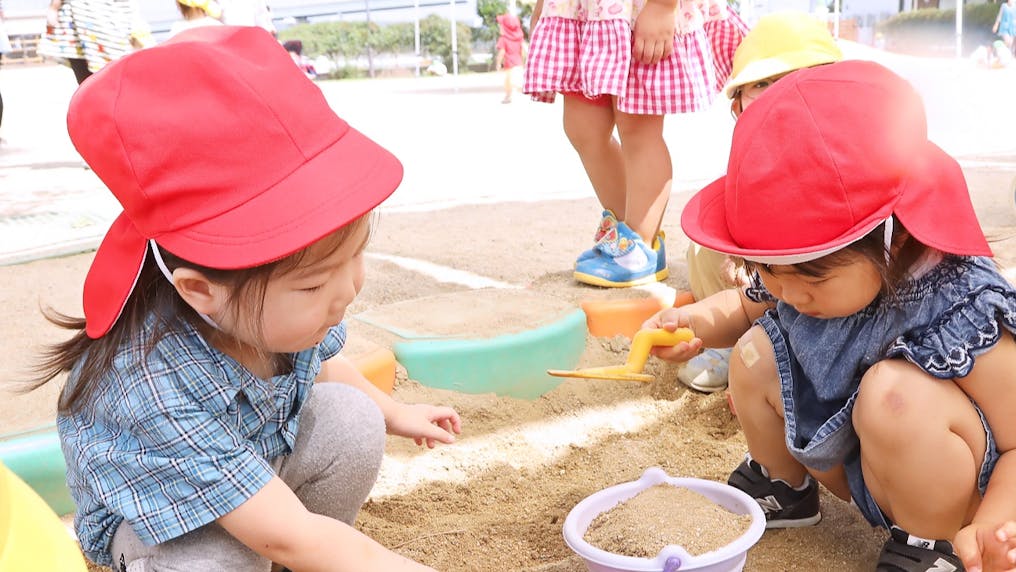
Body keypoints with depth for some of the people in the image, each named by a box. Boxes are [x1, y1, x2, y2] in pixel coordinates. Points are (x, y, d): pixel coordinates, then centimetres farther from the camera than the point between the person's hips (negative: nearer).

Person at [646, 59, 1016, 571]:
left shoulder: (965, 314, -32)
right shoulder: (809, 271, -12)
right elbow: (745, 307, 11)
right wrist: (700, 322, -13)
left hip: (954, 489, -7)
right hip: (850, 466, 7)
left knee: (897, 394, -36)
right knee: (756, 352, -8)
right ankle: (782, 488, 17)